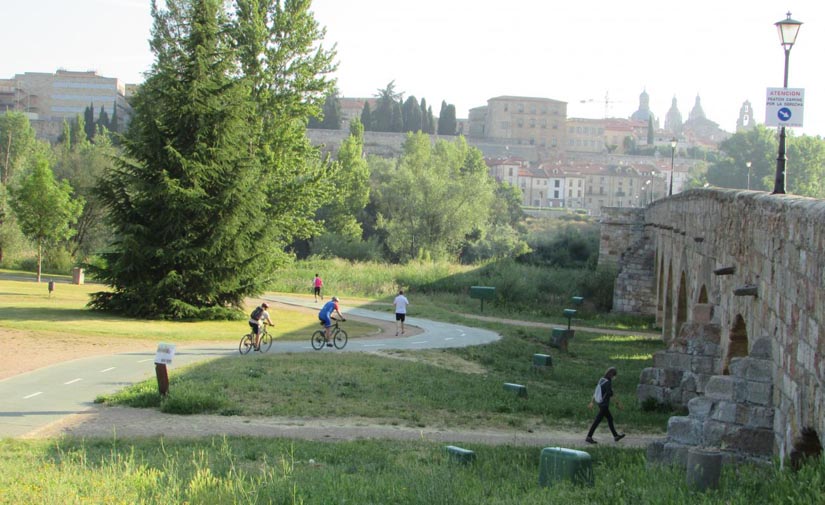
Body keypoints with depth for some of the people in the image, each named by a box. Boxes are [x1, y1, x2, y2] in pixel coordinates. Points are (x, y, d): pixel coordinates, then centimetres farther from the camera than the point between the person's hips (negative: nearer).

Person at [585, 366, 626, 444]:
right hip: (604, 405, -10)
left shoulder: (601, 380, 5)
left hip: (600, 403, 10)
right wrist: (618, 403, -10)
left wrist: (592, 402, 16)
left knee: (610, 419, 19)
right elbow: (611, 394, -20)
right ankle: (589, 437, 0)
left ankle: (616, 436, 29)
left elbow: (595, 392, 11)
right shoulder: (608, 382, -20)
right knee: (597, 421, -3)